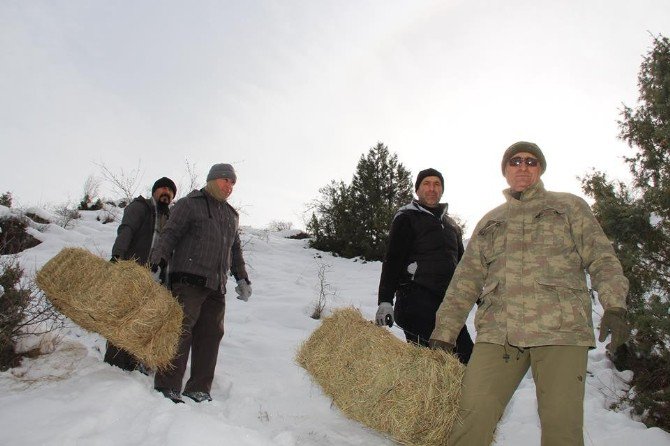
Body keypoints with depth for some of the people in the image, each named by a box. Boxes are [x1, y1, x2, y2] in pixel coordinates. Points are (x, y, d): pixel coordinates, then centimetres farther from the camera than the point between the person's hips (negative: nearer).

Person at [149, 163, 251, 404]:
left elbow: (235, 250, 30)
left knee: (210, 335, 2)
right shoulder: (190, 204, 5)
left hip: (216, 286, 7)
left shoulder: (231, 215, 25)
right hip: (189, 278, -6)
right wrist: (157, 260, -17)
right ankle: (167, 386, -10)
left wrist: (242, 278, 22)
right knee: (181, 330, -13)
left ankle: (198, 389, 7)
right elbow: (170, 234, -3)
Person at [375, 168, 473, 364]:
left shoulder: (451, 224, 22)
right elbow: (392, 260, -8)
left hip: (448, 302, 7)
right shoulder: (407, 218, 1)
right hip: (417, 301, -7)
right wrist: (384, 301, -18)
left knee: (466, 357, 1)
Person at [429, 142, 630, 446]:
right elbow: (465, 282, 19)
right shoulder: (489, 222, 24)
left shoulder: (570, 207, 18)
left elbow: (601, 259, 7)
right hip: (498, 331, 2)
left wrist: (614, 306, -11)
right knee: (472, 416, -12)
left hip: (561, 329, -1)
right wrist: (443, 335, 12)